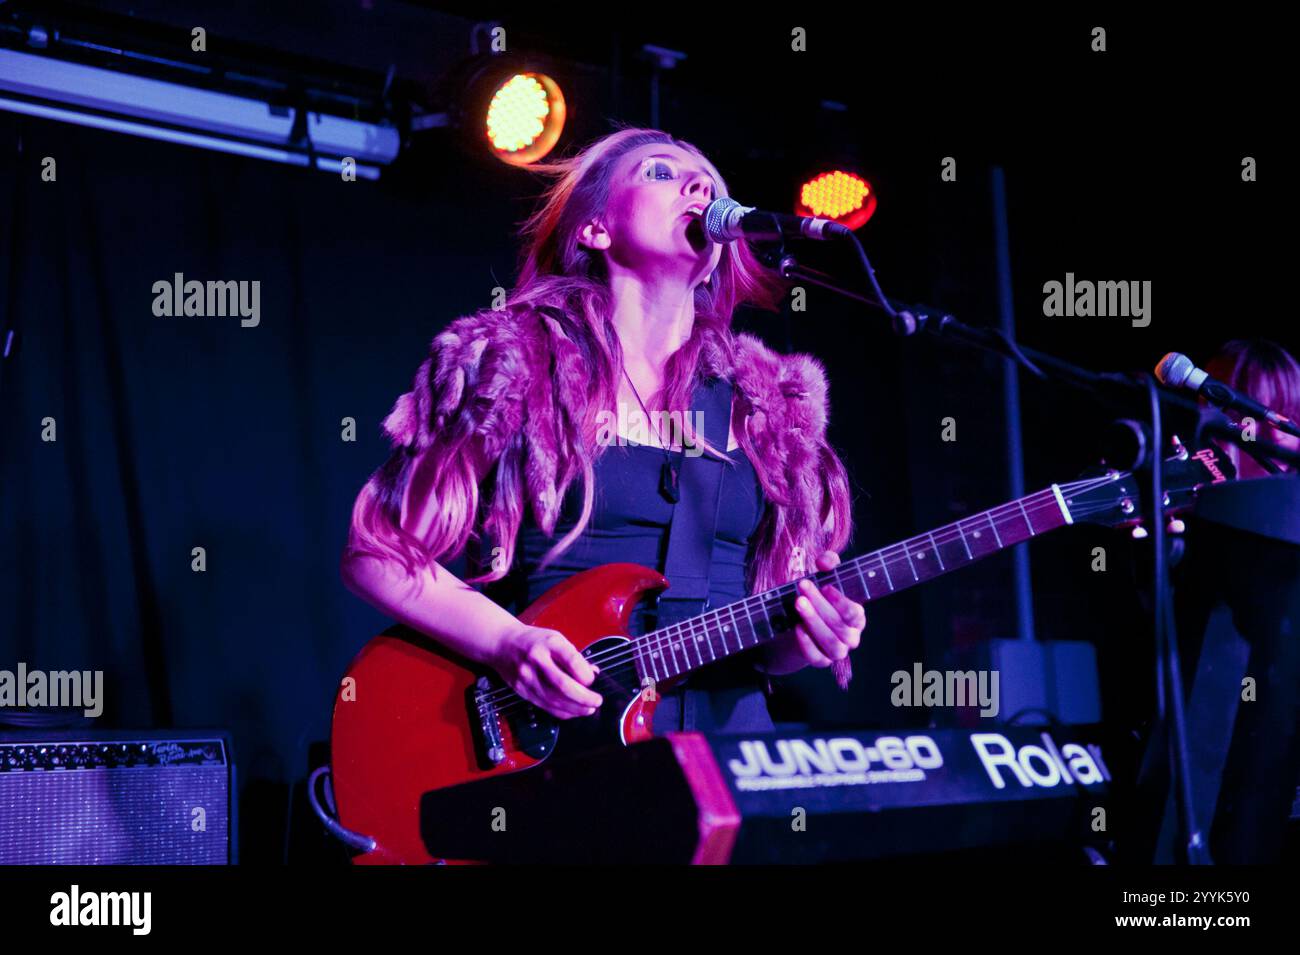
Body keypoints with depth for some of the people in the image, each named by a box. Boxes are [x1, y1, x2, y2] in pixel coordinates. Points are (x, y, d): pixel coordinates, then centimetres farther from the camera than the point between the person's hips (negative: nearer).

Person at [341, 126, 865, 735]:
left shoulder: (763, 400, 14)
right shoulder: (511, 359, 4)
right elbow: (377, 554, 2)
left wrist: (796, 639, -6)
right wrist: (507, 644, -12)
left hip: (729, 729, 4)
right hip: (558, 743, -4)